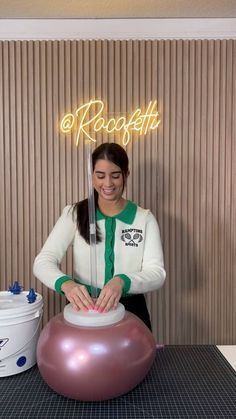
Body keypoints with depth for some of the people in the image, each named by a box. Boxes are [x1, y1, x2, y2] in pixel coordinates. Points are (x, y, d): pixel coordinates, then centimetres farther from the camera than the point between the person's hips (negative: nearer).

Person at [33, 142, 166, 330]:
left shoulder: (144, 218, -1)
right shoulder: (74, 214, -1)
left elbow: (157, 273, -10)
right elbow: (43, 261, -10)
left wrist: (122, 281, -30)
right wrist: (66, 283, -31)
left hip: (130, 312, 0)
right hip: (83, 310, 0)